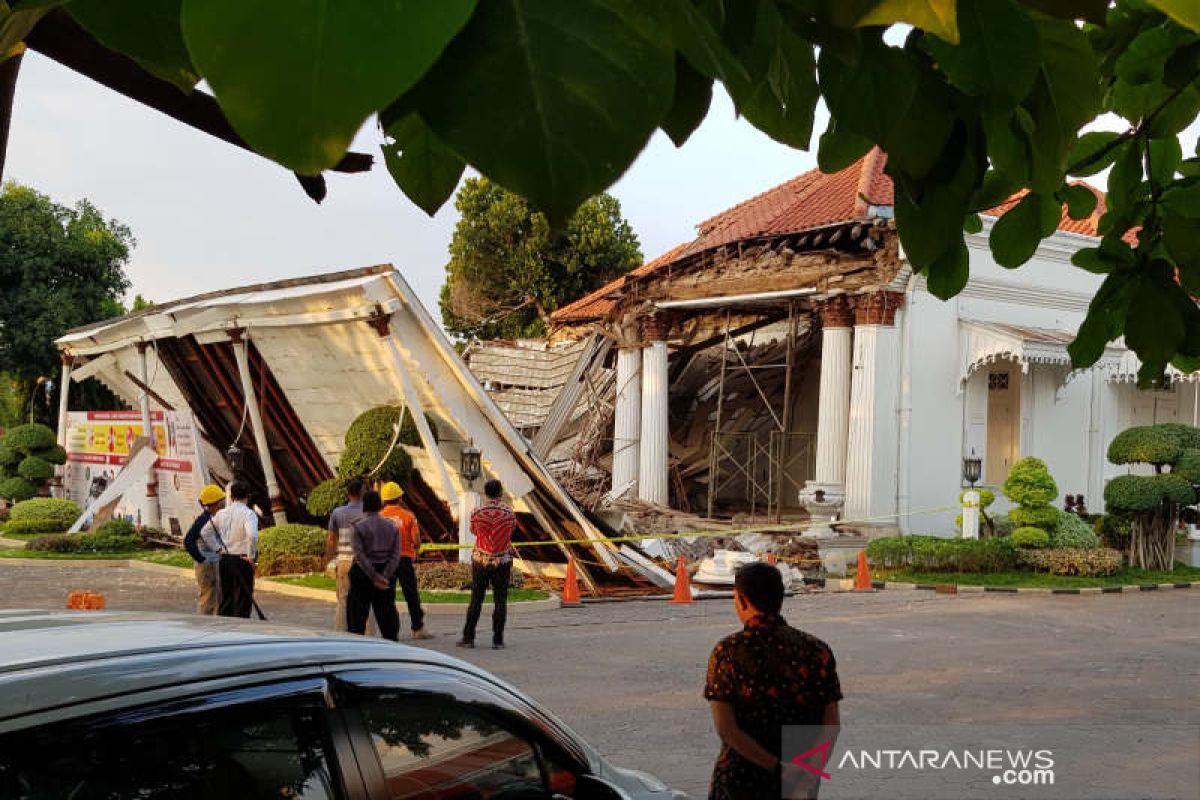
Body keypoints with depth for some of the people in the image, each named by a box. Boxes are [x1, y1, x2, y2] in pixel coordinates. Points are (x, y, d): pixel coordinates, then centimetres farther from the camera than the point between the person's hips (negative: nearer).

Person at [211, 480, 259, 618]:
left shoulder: (221, 513, 5)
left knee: (224, 598, 13)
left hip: (224, 559, 5)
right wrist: (251, 555, -17)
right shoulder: (248, 514, -13)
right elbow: (252, 535, -29)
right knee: (242, 599, 2)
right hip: (242, 560, -5)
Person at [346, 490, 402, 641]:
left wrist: (374, 577, -16)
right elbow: (396, 554, -3)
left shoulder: (357, 526, -7)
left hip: (363, 573, -4)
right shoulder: (391, 526, 5)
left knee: (358, 612, 3)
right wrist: (385, 576, -11)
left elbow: (360, 555, -16)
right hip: (386, 572, 4)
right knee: (387, 611, 10)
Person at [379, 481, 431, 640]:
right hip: (405, 559, -2)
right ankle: (418, 628, 7)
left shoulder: (379, 517, -3)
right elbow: (416, 539, -9)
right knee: (412, 595, 5)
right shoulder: (408, 516, -7)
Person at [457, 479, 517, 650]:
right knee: (500, 601, 4)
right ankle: (497, 640, 4)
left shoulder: (477, 513, -8)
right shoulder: (508, 513, -8)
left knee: (476, 600, 8)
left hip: (480, 560, 1)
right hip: (502, 561, -1)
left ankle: (468, 637, 11)